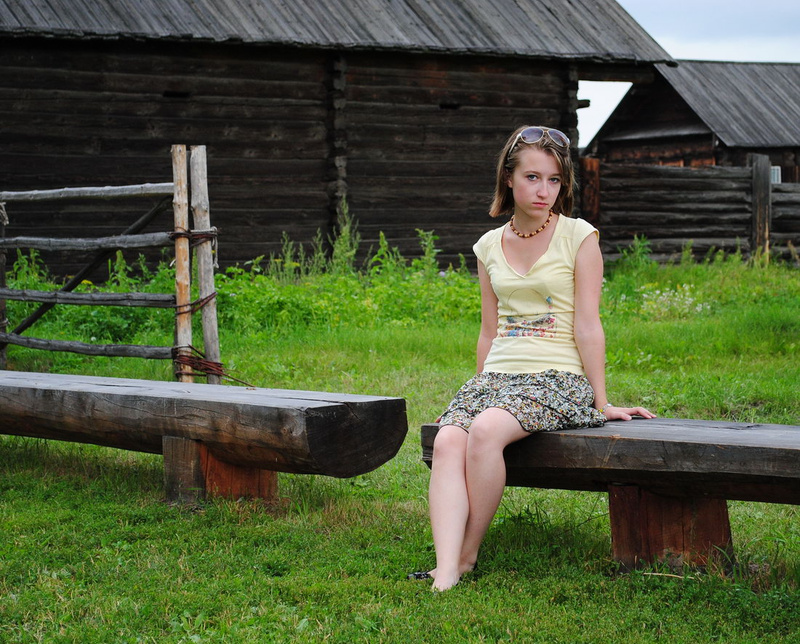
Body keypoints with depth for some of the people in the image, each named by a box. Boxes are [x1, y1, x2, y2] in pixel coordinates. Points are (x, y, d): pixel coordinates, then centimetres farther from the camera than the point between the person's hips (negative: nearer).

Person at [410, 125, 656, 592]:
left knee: (487, 430, -33)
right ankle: (445, 576, -36)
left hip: (557, 377, -4)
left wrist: (601, 403, -4)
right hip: (497, 375, 5)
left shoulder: (578, 237, 0)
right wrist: (480, 392, 20)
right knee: (448, 440, -26)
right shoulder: (490, 246, 14)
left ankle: (467, 556, -19)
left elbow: (587, 326, -3)